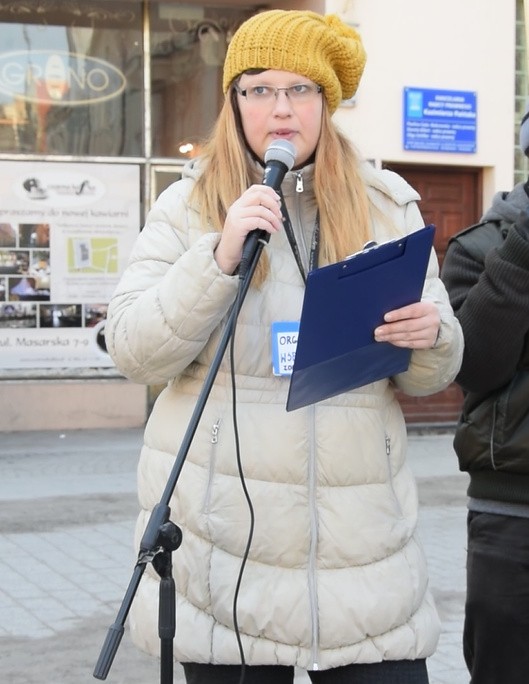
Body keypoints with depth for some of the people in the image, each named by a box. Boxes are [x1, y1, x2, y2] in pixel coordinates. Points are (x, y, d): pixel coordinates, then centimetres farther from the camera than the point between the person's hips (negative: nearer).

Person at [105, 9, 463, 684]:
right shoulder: (186, 206, 3)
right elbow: (134, 353, -6)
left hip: (361, 527, 2)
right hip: (225, 534, -1)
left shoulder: (388, 205, 9)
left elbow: (433, 375, 10)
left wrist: (430, 339, -14)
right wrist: (219, 256, -18)